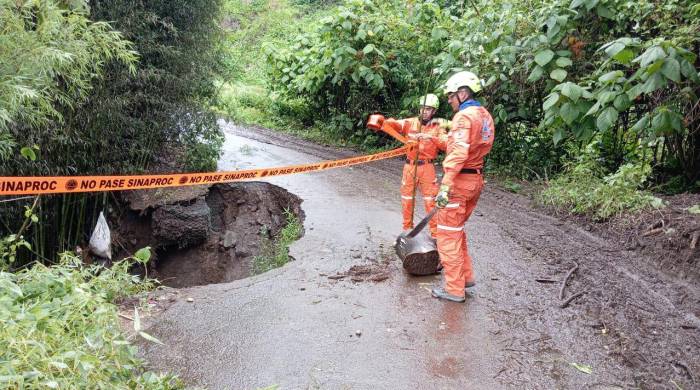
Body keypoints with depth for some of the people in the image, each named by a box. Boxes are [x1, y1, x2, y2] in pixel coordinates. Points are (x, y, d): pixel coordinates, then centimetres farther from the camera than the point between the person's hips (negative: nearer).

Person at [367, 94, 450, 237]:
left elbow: (446, 144, -13)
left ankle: (436, 234, 9)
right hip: (410, 166, 2)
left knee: (430, 201, -2)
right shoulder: (410, 122, 1)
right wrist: (377, 121, -29)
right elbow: (393, 124, -10)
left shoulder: (438, 126, -1)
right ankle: (407, 230, 28)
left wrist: (431, 138, -27)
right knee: (407, 200, 11)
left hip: (427, 167, -2)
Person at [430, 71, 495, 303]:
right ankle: (465, 275, 31)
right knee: (457, 230, 23)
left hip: (460, 180, -9)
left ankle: (454, 289, 6)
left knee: (448, 234, 0)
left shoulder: (464, 116, -15)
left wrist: (445, 186, -28)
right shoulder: (485, 115, 12)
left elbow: (458, 153, -26)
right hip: (476, 180, 9)